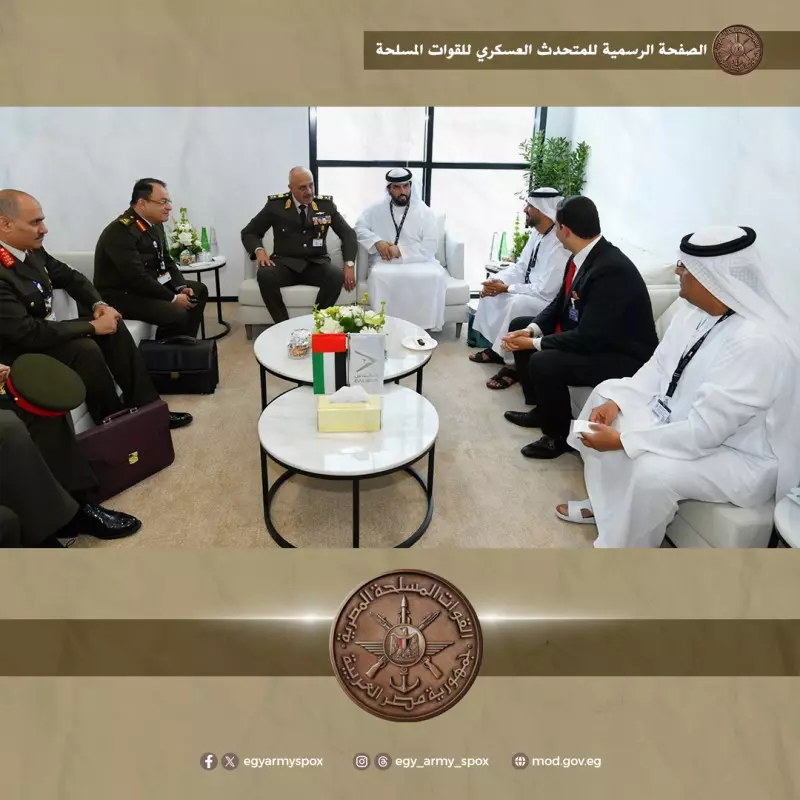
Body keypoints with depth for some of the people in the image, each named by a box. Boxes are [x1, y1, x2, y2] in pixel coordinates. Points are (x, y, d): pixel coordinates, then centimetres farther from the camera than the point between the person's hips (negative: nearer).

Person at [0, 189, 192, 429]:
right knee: (85, 348, -28)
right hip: (21, 351, -9)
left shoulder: (31, 250, -3)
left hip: (46, 330, 9)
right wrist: (92, 326, -23)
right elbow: (27, 333, -30)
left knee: (114, 326, -2)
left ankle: (145, 408, -1)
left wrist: (98, 304, -5)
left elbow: (69, 277, 12)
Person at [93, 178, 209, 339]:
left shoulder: (155, 224, 2)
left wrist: (182, 288, -5)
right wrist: (173, 299, -22)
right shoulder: (121, 232, -24)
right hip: (121, 294, -10)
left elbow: (166, 261, 11)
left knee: (199, 290, 13)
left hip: (149, 284, 10)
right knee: (177, 314, -28)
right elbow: (138, 278, -29)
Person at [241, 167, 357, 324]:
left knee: (337, 277, -31)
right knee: (264, 275, -33)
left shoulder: (326, 204, 4)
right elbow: (249, 232, 8)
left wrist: (349, 264, -10)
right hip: (285, 264, -1)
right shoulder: (275, 205, 1)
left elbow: (348, 234, 7)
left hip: (316, 264, 1)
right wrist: (259, 250, -16)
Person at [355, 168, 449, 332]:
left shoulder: (424, 211, 3)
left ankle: (425, 325, -18)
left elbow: (431, 245, -5)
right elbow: (360, 228, 8)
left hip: (418, 262, 0)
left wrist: (400, 251, -15)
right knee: (378, 275, -34)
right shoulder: (377, 209, 10)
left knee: (435, 275, -32)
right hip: (386, 262, 1)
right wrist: (377, 242, -11)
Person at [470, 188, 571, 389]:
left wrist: (506, 288, -22)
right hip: (531, 289, 10)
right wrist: (498, 282, -10)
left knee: (517, 303, -34)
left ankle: (512, 364, -19)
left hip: (550, 302, -10)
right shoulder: (538, 233, 0)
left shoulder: (559, 246, -28)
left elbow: (545, 291, -30)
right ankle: (497, 346, 11)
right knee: (492, 288, 4)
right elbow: (520, 266, 9)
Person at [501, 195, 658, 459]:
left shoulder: (611, 269, -30)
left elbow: (587, 338, -30)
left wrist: (534, 343, -20)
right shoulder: (582, 257, -3)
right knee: (519, 326, 11)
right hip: (587, 335, 10)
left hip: (623, 356, -10)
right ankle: (542, 409, 19)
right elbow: (560, 303, 8)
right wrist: (532, 330, -8)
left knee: (543, 363, -31)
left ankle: (559, 436, -4)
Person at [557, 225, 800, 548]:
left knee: (652, 471, -34)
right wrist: (616, 402, -12)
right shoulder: (699, 307, -7)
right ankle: (604, 503, 16)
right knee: (607, 391, 5)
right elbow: (659, 366, 3)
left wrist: (623, 439, -29)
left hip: (742, 455, -9)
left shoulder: (758, 342, -33)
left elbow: (704, 432, -34)